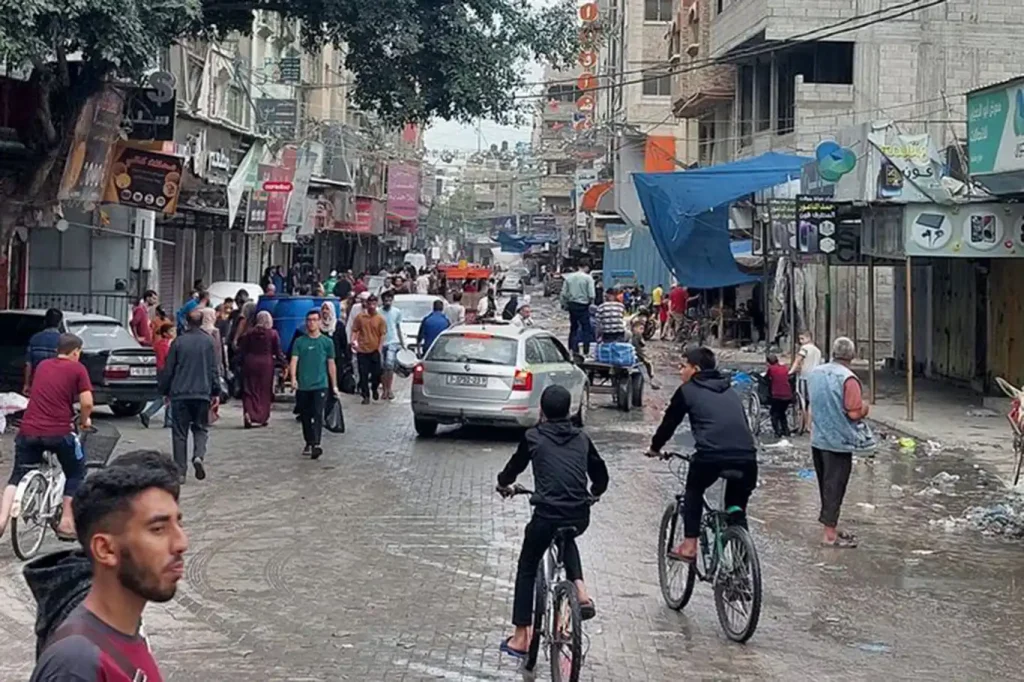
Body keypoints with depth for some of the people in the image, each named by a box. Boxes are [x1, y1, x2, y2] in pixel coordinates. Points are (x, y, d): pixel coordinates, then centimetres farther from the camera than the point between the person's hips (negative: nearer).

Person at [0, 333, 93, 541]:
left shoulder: (42, 365, 17)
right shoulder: (77, 369, 2)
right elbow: (87, 402, -7)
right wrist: (84, 420, 13)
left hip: (29, 430, 4)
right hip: (59, 432, -4)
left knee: (18, 475, 17)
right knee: (76, 474, 17)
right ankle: (66, 522, 12)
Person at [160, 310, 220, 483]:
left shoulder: (178, 342, -1)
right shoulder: (208, 342, 0)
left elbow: (168, 369, 3)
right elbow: (213, 370, 2)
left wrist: (164, 391, 13)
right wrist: (216, 392, 9)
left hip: (179, 394, 0)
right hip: (202, 393, 0)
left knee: (179, 432, 5)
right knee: (200, 429, 14)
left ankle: (180, 471, 4)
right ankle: (199, 456, -13)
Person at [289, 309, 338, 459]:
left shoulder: (327, 342, 5)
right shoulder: (299, 342, 5)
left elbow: (331, 364, 10)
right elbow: (294, 360, -3)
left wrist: (334, 385, 10)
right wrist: (293, 378, -20)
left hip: (320, 385, -2)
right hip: (303, 386, 2)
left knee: (318, 414, -14)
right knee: (305, 416, 11)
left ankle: (316, 445, -22)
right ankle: (308, 443, 27)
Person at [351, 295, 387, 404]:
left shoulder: (380, 319, -2)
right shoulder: (360, 316, 0)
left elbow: (383, 335, -3)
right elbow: (354, 330, 4)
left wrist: (380, 348, -10)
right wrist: (353, 341, -11)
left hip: (375, 350, 0)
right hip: (362, 350, 0)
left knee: (376, 373, 6)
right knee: (363, 374, 1)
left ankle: (374, 389, 35)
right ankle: (366, 396, 9)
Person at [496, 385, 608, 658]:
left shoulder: (533, 437, 4)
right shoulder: (582, 439, 13)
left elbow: (516, 465, 18)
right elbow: (600, 474, 22)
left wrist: (503, 484, 40)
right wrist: (593, 494, 44)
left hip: (547, 514, -3)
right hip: (580, 516, 4)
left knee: (527, 568, 17)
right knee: (566, 539, 38)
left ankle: (521, 637, 16)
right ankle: (582, 592, 16)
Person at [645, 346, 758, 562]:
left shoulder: (687, 391, 13)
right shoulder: (730, 392, 28)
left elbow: (670, 421, 20)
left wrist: (655, 447, 36)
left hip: (711, 455, -4)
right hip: (746, 456, 4)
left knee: (694, 491, 25)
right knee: (737, 508, 22)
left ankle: (689, 546, 18)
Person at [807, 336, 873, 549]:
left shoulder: (814, 373, 5)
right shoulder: (847, 379, -19)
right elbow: (855, 413, -20)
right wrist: (865, 405, -1)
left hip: (817, 439, 7)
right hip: (839, 441, -7)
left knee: (825, 485, 16)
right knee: (835, 487, 0)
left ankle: (830, 527, 26)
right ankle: (829, 534, 4)